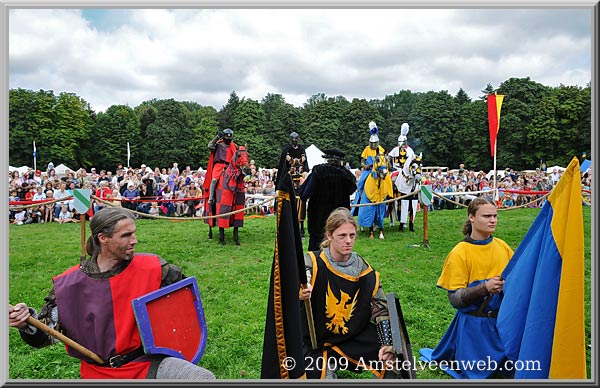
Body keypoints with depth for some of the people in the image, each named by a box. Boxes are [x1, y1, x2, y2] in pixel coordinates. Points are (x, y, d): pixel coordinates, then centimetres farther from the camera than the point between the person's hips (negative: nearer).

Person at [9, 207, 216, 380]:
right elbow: (44, 336, 1)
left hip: (148, 362, -3)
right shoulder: (69, 284, -6)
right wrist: (27, 322, -17)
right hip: (99, 372, 3)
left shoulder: (151, 267, -9)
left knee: (205, 378, -24)